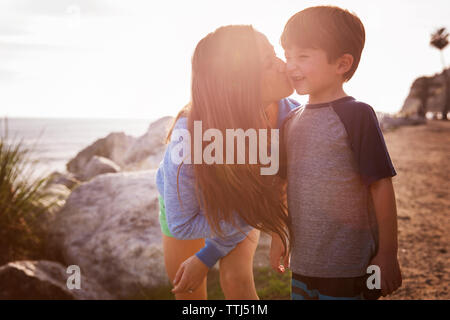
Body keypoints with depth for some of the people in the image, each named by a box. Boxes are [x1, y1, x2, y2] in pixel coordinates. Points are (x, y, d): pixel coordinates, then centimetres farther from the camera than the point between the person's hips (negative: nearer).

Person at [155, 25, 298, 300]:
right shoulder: (189, 136, -41)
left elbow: (275, 196, -21)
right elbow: (181, 224, -30)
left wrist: (207, 258, -18)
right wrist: (257, 212, -33)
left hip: (241, 201, 1)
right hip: (182, 200, -1)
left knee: (236, 281, -16)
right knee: (185, 289, 9)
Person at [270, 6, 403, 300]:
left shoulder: (356, 114, -12)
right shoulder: (292, 120, 7)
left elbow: (381, 186, -13)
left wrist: (388, 256, -12)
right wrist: (278, 237, 18)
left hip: (348, 267, -6)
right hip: (303, 262, 6)